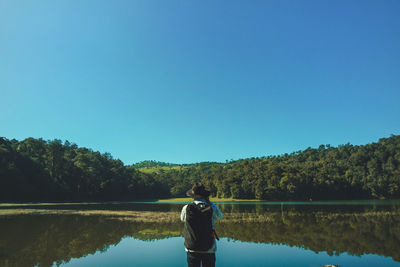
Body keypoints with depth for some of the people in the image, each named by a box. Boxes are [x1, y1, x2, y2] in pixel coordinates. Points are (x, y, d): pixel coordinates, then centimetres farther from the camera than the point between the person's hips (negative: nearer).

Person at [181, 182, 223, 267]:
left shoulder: (186, 208, -10)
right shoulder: (212, 209, -12)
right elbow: (220, 216, 10)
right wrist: (209, 202, 11)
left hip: (192, 249, 1)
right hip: (209, 249, -1)